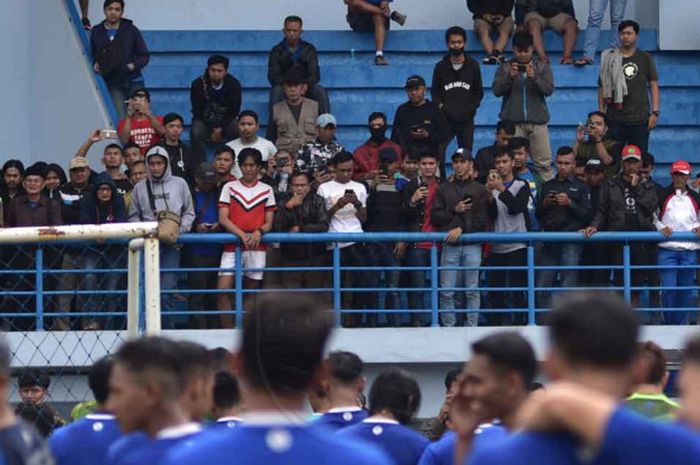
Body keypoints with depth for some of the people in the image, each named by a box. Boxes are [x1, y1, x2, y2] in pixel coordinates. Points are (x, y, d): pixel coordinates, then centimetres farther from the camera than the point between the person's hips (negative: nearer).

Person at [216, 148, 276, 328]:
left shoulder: (266, 190, 9)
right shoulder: (229, 187, 7)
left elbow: (269, 222, 8)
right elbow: (223, 219, -1)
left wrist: (259, 232, -14)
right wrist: (242, 234, -15)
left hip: (257, 247, 1)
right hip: (232, 246, -1)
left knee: (251, 292, 2)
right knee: (223, 289, -13)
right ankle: (228, 331, -8)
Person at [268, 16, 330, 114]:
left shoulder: (309, 49, 8)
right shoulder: (277, 51, 4)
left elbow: (315, 74, -1)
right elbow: (273, 76, -6)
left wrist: (306, 85, -25)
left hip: (305, 88, 1)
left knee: (321, 91, -28)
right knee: (276, 91, -34)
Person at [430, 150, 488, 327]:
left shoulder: (480, 190, 8)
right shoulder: (444, 189, 14)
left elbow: (482, 220, 0)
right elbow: (435, 217, 7)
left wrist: (462, 229, -10)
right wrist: (454, 210, -5)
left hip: (472, 246, -1)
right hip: (450, 246, 1)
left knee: (472, 290, -2)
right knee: (447, 291, -3)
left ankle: (472, 326, 1)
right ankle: (448, 326, 2)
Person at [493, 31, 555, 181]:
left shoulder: (542, 66, 9)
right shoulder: (505, 67, 8)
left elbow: (549, 89, -1)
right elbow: (496, 90, 0)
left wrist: (534, 78, -18)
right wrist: (509, 77, -16)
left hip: (537, 121, 0)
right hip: (513, 122, 0)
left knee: (544, 163, -1)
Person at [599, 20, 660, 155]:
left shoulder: (645, 58, 7)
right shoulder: (609, 58, 6)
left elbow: (654, 86, 7)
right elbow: (602, 87, 9)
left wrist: (655, 112, -1)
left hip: (640, 119, 0)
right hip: (615, 120, 0)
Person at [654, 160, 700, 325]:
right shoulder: (662, 196, 2)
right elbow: (652, 216, 7)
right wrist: (661, 227, -11)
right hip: (667, 250, -3)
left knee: (686, 290, 5)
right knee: (668, 288, -9)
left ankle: (681, 324, 13)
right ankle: (668, 324, 3)